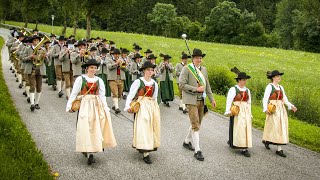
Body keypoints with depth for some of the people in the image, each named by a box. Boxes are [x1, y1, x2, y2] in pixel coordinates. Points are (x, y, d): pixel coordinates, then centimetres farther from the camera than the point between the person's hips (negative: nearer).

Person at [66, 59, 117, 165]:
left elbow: (102, 95, 9)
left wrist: (105, 108, 1)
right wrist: (69, 106, -5)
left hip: (97, 105, 4)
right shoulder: (80, 79, -2)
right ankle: (89, 154, -9)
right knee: (86, 128, -8)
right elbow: (74, 94, -1)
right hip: (84, 105, -4)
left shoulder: (99, 80, 8)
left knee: (96, 128, -1)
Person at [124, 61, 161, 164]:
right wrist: (128, 106, -21)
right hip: (141, 106, -6)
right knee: (143, 128, -11)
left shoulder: (154, 84, 9)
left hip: (152, 106, 6)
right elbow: (131, 94, -12)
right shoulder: (138, 82, -8)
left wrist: (155, 108, 14)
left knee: (152, 128, 8)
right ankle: (146, 154, -12)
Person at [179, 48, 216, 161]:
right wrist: (196, 89, -18)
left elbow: (207, 85, 18)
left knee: (197, 124, 15)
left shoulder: (204, 70, 12)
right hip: (191, 101, -7)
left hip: (201, 101, 7)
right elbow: (182, 84, -14)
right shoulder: (186, 69, -8)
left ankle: (187, 142, 35)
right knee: (195, 125, -10)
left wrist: (211, 99, 15)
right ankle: (197, 151, -7)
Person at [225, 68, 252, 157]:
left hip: (245, 111, 6)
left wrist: (249, 114, 18)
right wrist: (228, 111, -21)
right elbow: (229, 101, -12)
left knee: (246, 128, 2)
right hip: (237, 111, -6)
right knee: (238, 128, -6)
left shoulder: (247, 90, 14)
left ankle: (245, 148, 8)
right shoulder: (233, 89, -5)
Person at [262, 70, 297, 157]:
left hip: (281, 109, 7)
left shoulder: (281, 87, 14)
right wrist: (265, 109, -25)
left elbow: (285, 99, 15)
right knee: (275, 127, -8)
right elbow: (265, 99, -11)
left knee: (281, 128, 5)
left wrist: (291, 106, 1)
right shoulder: (269, 86, -6)